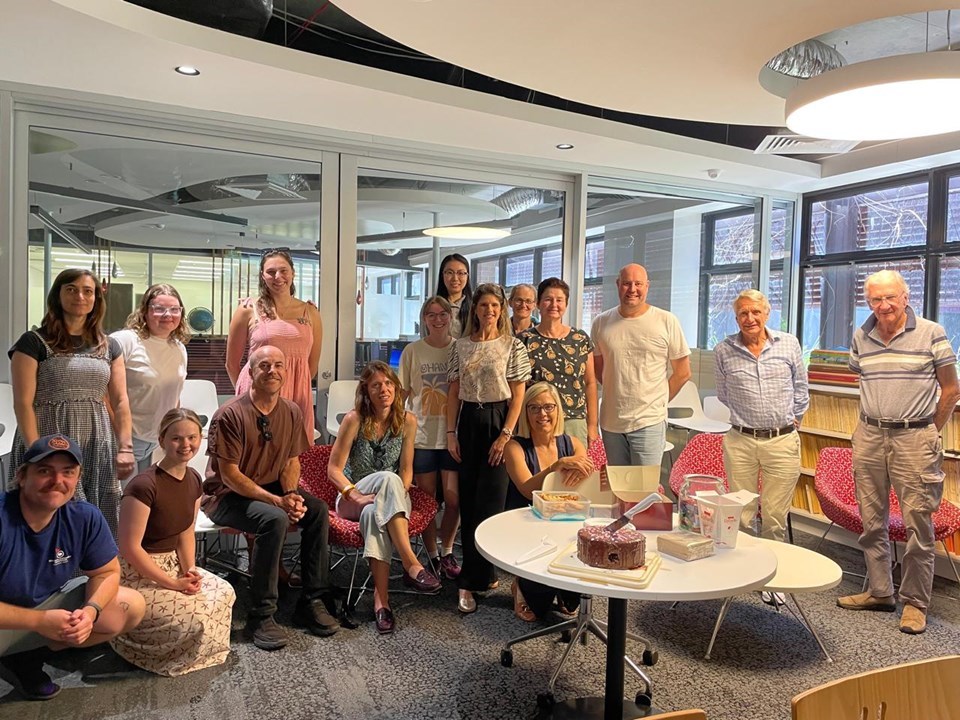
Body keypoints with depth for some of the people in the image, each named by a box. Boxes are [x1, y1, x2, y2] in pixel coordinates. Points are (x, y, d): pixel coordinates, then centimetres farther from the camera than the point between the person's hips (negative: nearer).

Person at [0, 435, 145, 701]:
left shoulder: (85, 518, -15)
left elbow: (107, 572, -4)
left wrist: (90, 610, -23)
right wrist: (39, 621, -31)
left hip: (50, 603, 6)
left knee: (132, 607, -7)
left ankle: (28, 654, 5)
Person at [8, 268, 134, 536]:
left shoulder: (109, 346, 13)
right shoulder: (34, 342, 0)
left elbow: (120, 401, 10)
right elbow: (23, 403, -5)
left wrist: (125, 448, -1)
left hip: (98, 450, 4)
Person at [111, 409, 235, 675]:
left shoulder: (193, 479, 0)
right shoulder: (144, 486, -26)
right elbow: (130, 548, -24)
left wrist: (190, 572, -9)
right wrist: (173, 583, -20)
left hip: (170, 564, 8)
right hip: (137, 573, -8)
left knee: (223, 593, -7)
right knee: (194, 616, -20)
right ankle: (124, 627, 5)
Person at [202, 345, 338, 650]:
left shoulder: (291, 412, 0)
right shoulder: (230, 414, -19)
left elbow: (292, 462, 6)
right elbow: (230, 475, -20)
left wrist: (292, 496, -14)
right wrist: (277, 501, -27)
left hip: (271, 489, 6)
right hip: (226, 496, -6)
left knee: (317, 509, -18)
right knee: (274, 519, -33)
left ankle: (312, 602, -8)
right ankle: (261, 616, -21)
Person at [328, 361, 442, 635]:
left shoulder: (407, 421, -3)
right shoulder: (354, 420, -10)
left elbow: (407, 469, 1)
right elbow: (334, 469, -9)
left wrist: (396, 496, -17)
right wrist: (357, 496, -24)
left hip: (390, 501, 2)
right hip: (352, 499, -2)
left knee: (374, 513, -37)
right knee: (388, 478, -36)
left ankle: (381, 597, -38)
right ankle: (411, 564, -42)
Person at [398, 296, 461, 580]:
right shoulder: (412, 351, 2)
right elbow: (401, 393, 6)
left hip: (453, 435, 0)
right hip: (422, 435, 0)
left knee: (454, 499, 2)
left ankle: (446, 552, 24)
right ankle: (432, 555, 23)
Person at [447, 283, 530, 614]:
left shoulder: (513, 346, -2)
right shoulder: (461, 345, 8)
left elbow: (518, 395, -5)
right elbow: (453, 392, 9)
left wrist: (506, 435, -13)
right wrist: (451, 432, 3)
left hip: (498, 421, -4)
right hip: (468, 422, 4)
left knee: (488, 501, -5)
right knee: (468, 500, 6)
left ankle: (470, 581, 0)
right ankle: (484, 572, 21)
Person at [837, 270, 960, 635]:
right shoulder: (860, 337, 7)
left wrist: (930, 432, 4)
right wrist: (875, 422, 15)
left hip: (914, 437, -4)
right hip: (869, 436, 4)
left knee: (917, 523, 0)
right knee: (872, 520, 11)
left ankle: (915, 602, 14)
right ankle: (879, 591, 25)